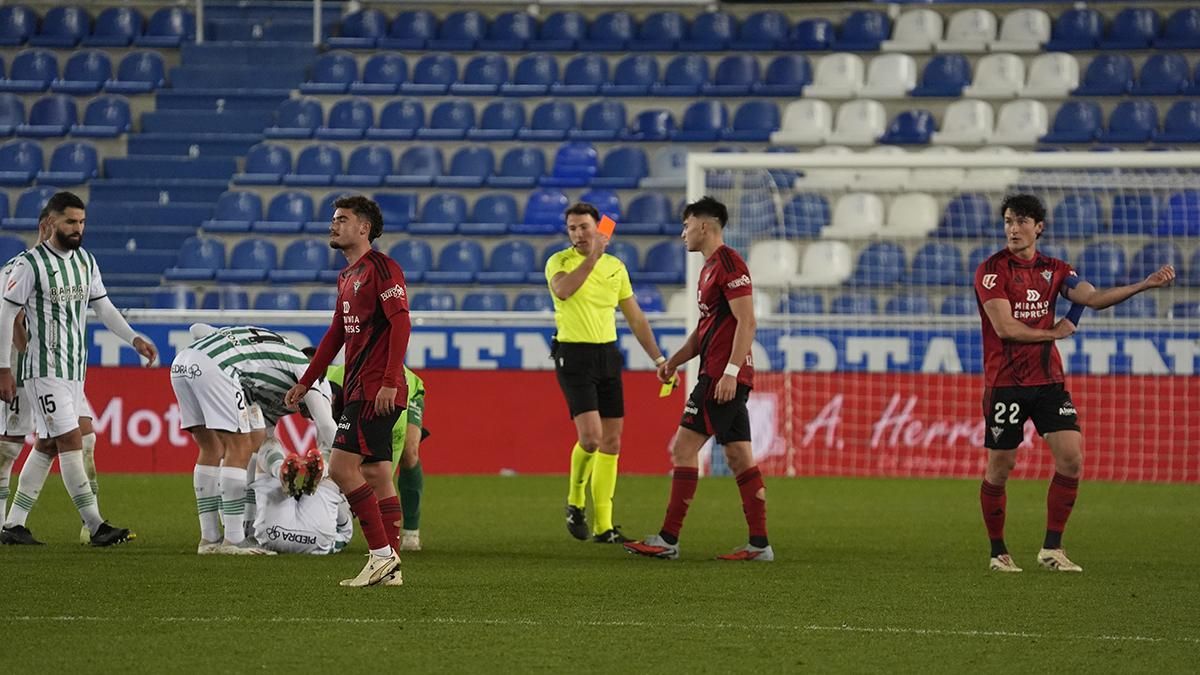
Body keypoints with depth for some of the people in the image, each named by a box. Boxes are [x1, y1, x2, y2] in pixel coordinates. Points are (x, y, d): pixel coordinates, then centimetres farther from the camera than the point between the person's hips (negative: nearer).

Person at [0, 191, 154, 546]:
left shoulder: (85, 261, 9)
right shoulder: (31, 264, -11)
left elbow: (103, 307, 16)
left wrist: (134, 339, 3)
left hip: (75, 369, 7)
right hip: (45, 368, -7)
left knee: (48, 444, 8)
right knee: (71, 441, -12)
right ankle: (96, 526, -13)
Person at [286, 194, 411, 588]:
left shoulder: (381, 268, -10)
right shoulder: (347, 277, 19)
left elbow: (401, 323, -18)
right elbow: (336, 335, 27)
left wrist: (389, 382, -24)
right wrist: (305, 383, 28)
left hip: (377, 390, -9)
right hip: (359, 389, 9)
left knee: (342, 466, -14)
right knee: (376, 475, 6)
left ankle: (382, 553, -12)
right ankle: (390, 567, 6)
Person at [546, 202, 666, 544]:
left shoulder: (615, 266, 11)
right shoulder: (559, 262, -4)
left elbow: (636, 318, 17)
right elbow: (562, 290, -29)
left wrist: (659, 359, 13)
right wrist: (592, 257, -31)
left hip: (608, 356, 5)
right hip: (574, 357, -5)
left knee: (611, 442, 3)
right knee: (591, 435, -18)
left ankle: (604, 526, 8)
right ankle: (575, 502, 6)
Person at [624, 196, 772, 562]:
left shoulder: (728, 263, -12)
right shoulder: (710, 267, 20)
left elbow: (746, 322, -18)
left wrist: (730, 371, -23)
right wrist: (674, 361, 17)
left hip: (722, 376, -10)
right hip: (724, 376, 10)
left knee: (684, 447, -8)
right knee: (740, 457, 7)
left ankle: (668, 540, -7)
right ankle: (759, 544, 5)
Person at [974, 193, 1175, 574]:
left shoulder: (1053, 270, 9)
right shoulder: (991, 270, -7)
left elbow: (1095, 298, -1)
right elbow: (1005, 328, -15)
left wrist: (1145, 285, -12)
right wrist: (1053, 333, -6)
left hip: (1048, 380, 4)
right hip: (1005, 383, -4)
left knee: (1071, 458, -7)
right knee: (1000, 467, 1)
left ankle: (1051, 549, 3)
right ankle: (998, 552, 16)